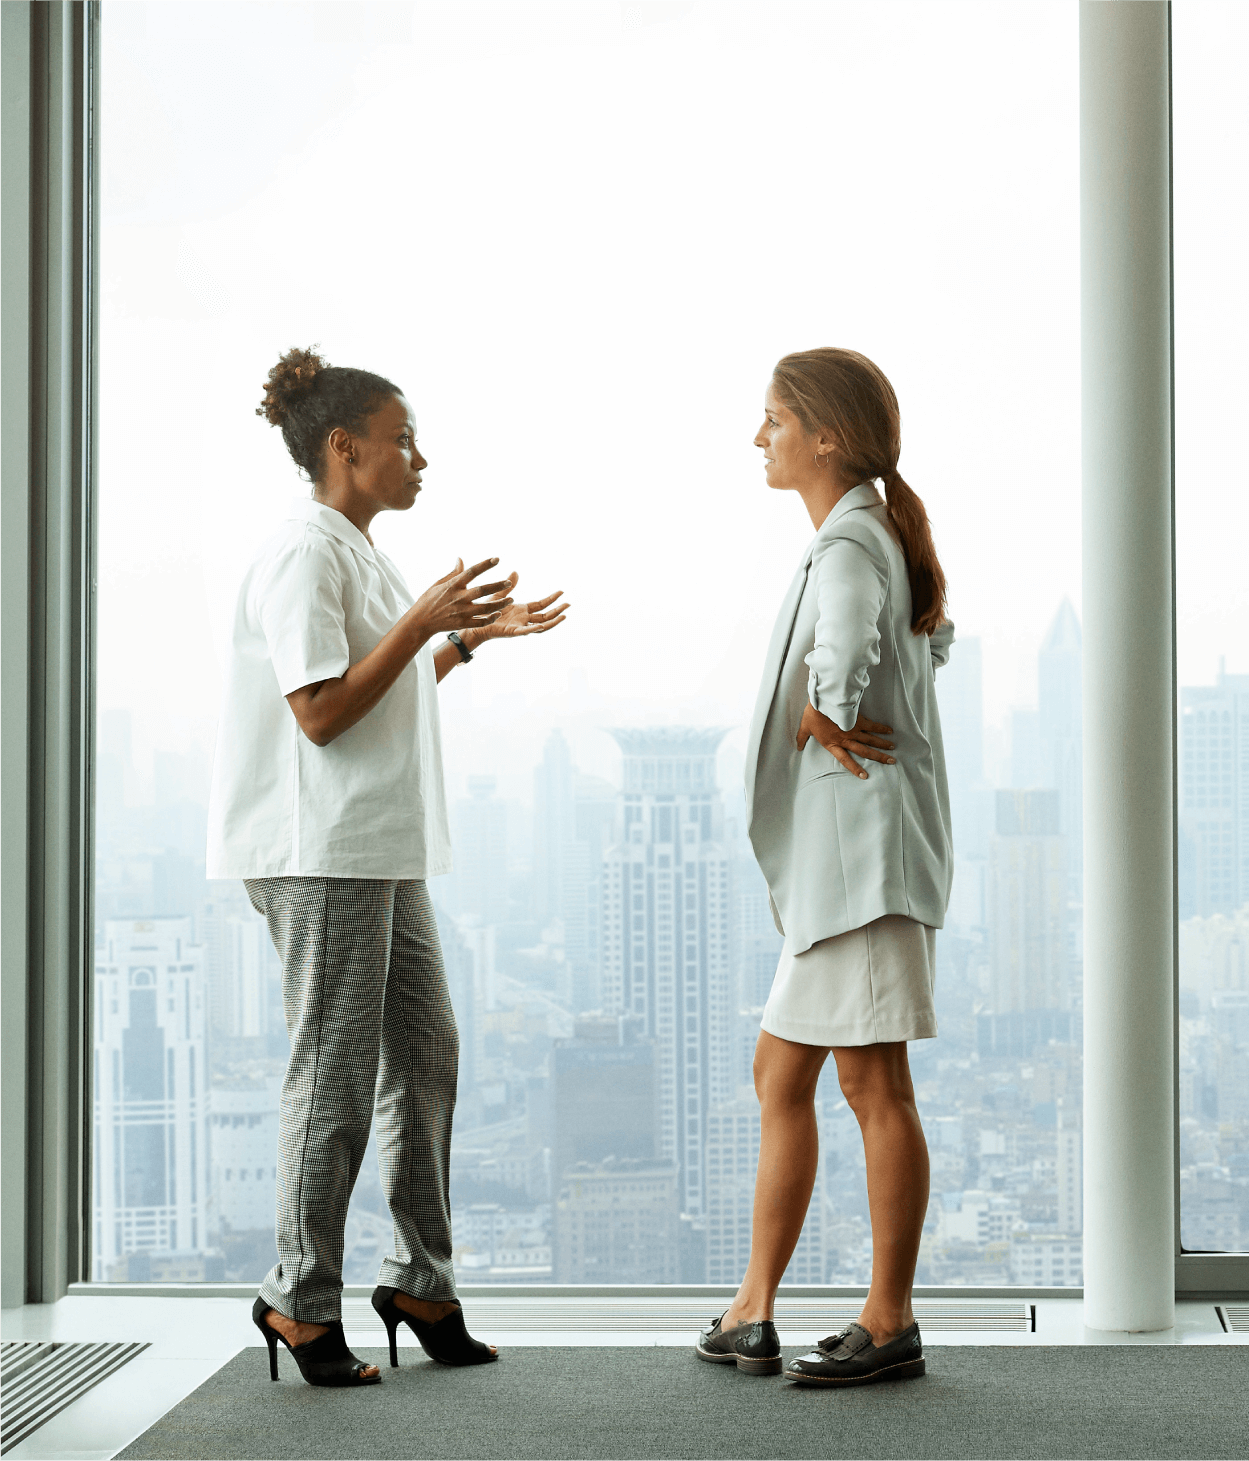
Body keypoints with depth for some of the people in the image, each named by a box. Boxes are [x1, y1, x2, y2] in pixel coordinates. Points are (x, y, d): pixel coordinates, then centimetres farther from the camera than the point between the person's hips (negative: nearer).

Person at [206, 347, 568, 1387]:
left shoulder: (361, 554, 18)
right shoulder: (305, 553, -13)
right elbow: (321, 713, -19)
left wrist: (468, 637, 15)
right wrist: (423, 621, -19)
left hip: (383, 851, 10)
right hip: (321, 854, -10)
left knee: (426, 1056, 11)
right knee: (336, 1075, -4)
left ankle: (423, 1282, 21)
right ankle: (302, 1300, 8)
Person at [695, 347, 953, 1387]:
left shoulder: (848, 545, -14)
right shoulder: (878, 539, 16)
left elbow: (845, 649, -39)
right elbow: (934, 640, 35)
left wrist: (828, 719, -19)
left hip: (866, 844, -11)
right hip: (834, 854, 11)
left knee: (872, 1079, -3)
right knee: (783, 1066, 12)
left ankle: (891, 1323, 7)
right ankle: (753, 1312, 19)